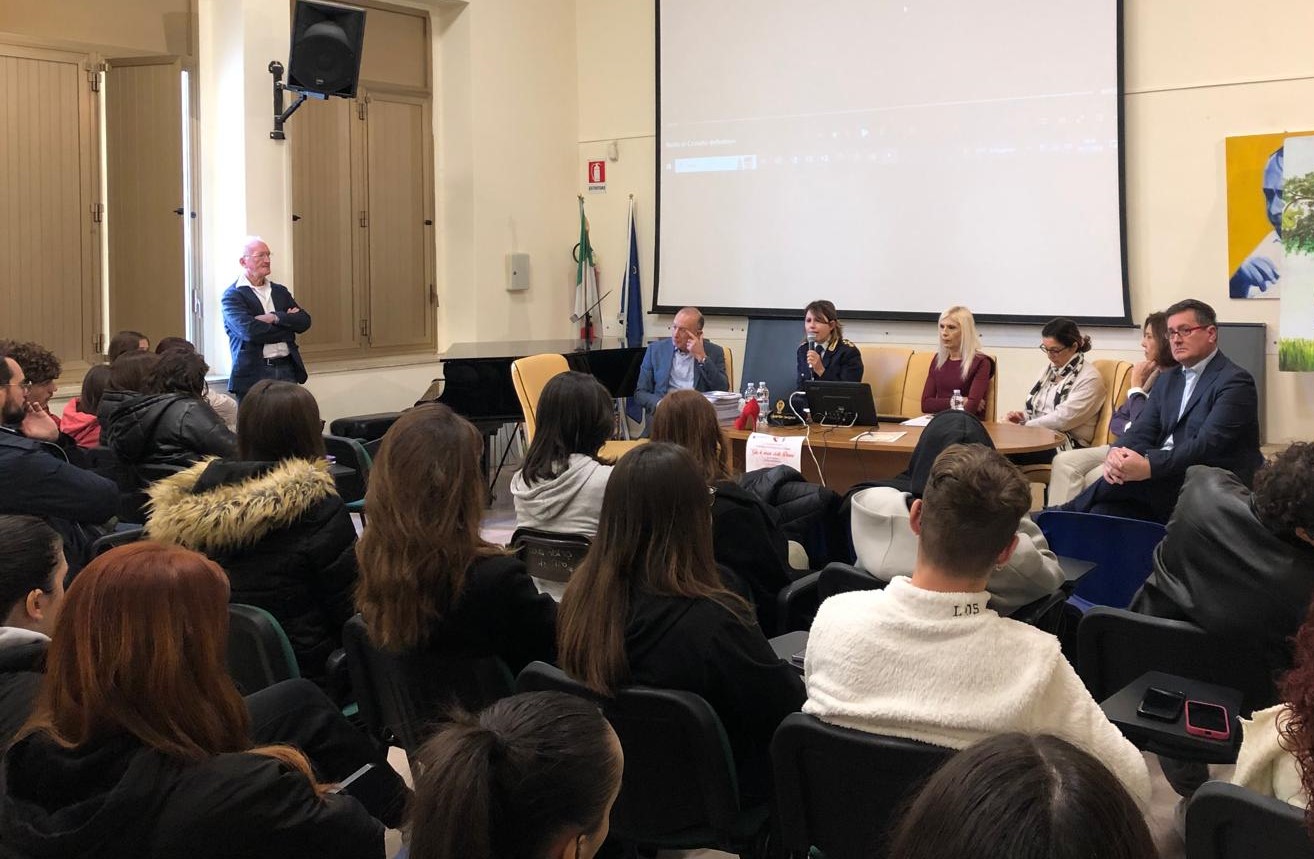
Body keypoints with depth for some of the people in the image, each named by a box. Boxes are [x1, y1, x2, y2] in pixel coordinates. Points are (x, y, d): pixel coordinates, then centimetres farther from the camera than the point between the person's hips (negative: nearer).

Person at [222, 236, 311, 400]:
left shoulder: (280, 291, 16)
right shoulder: (232, 295, -2)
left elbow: (304, 321, 5)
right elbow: (249, 331, -17)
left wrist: (276, 318, -12)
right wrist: (287, 320, -6)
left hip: (287, 369, 5)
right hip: (254, 373, -5)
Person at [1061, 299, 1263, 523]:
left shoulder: (1235, 382, -6)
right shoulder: (1169, 381, 19)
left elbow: (1207, 445, -18)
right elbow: (1142, 431, 8)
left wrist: (1149, 466, -30)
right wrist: (1116, 453, -16)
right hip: (1166, 482, 6)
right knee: (1104, 509, -24)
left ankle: (1067, 513, -5)